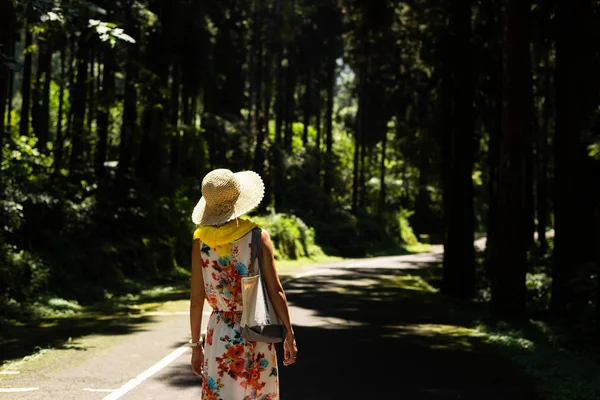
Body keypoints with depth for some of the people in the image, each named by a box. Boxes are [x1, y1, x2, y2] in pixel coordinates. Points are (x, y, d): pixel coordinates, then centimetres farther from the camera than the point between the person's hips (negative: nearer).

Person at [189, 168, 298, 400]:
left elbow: (196, 299, -2)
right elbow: (275, 291, -8)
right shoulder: (257, 236, -8)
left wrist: (196, 345, 7)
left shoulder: (201, 241, -4)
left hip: (220, 335, 1)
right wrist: (289, 335, 1)